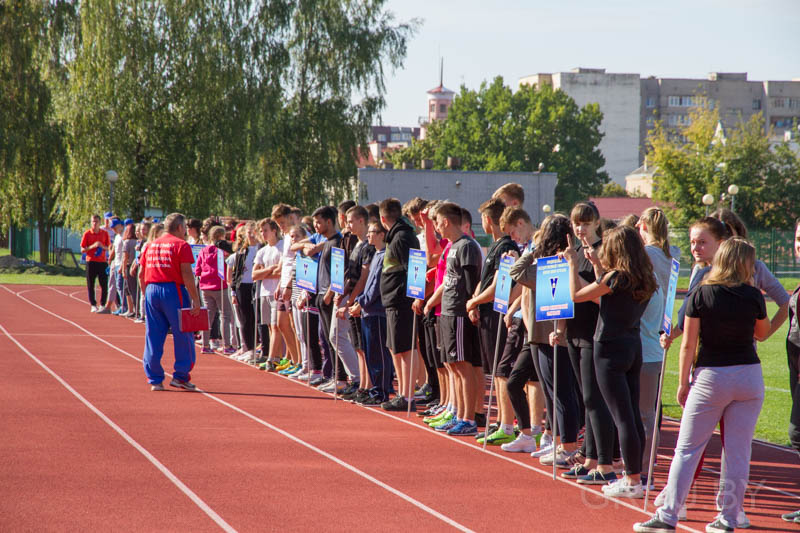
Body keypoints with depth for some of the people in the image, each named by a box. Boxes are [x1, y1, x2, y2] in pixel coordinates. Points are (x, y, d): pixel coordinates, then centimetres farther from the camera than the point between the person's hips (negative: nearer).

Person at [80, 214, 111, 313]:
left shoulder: (104, 233, 7)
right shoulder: (87, 233, 1)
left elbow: (109, 248, 12)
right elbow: (82, 250, 0)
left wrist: (102, 246, -9)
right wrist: (93, 246, -15)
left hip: (102, 261, 1)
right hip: (91, 262, -1)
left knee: (104, 285, -3)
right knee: (90, 285, 0)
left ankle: (103, 305, 5)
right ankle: (93, 305, 9)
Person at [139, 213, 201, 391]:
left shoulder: (151, 245, 14)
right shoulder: (181, 245, -4)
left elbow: (142, 273, 13)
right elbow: (186, 273, -11)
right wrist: (195, 300, -11)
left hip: (152, 290, 6)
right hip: (173, 290, -6)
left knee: (153, 337, 7)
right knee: (183, 336, 4)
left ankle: (155, 380, 8)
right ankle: (180, 376, 2)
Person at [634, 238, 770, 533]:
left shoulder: (701, 295, -4)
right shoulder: (753, 296, -1)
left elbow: (688, 345, -3)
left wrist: (683, 383, 5)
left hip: (711, 376, -1)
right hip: (749, 376, 2)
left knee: (687, 449, 3)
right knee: (738, 451, 6)